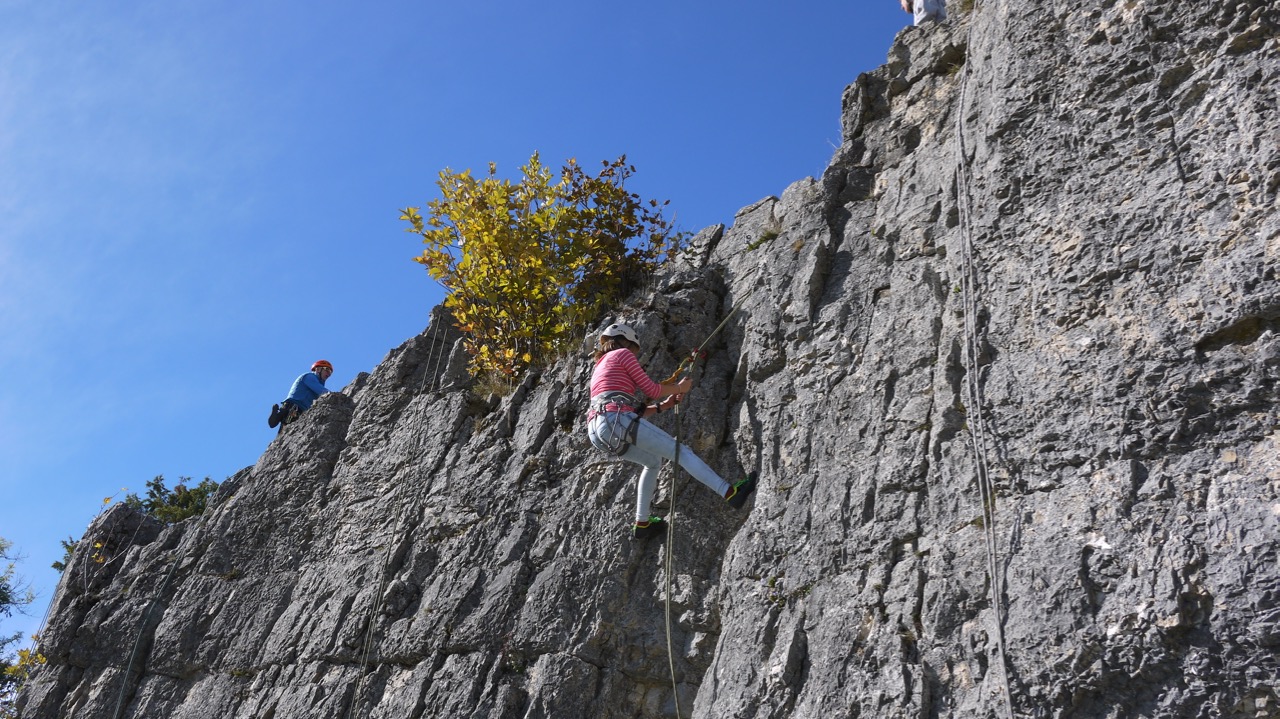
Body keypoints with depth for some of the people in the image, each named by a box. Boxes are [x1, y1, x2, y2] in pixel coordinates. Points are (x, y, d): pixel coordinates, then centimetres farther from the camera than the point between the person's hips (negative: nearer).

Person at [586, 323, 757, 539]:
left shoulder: (600, 367, 33)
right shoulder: (622, 354, 10)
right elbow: (651, 389, 6)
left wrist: (661, 406, 26)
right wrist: (679, 387, 22)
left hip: (596, 431, 8)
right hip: (617, 420, -8)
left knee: (653, 461, 26)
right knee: (680, 452, -5)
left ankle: (642, 523, 22)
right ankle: (731, 493, -11)